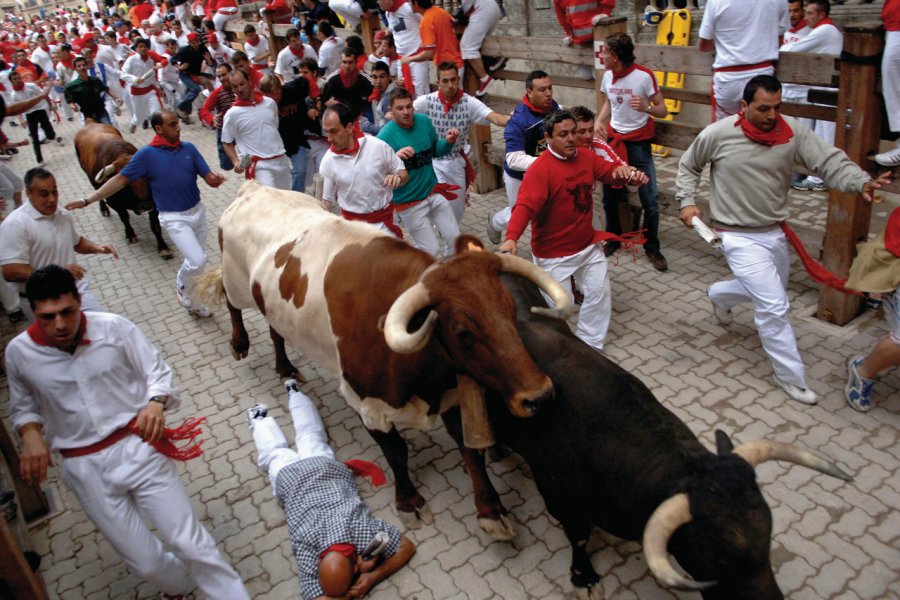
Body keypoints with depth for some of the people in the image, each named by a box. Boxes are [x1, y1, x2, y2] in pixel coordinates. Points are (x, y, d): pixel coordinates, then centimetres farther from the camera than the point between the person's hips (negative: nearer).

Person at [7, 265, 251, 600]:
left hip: (138, 448, -2)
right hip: (85, 469, 2)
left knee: (191, 543, -3)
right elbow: (23, 407, 12)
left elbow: (158, 371, -2)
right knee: (146, 563, 8)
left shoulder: (114, 327, -10)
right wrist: (31, 435, -8)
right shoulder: (18, 353, -4)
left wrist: (156, 403, -22)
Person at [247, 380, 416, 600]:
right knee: (275, 453, 30)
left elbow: (408, 547, -26)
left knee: (311, 437, 32)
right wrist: (366, 569, -46)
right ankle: (260, 418, 55)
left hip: (326, 466, 2)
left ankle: (293, 391, 55)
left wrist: (373, 578, -38)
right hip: (290, 476, -2)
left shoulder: (364, 529, -39)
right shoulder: (307, 548, -40)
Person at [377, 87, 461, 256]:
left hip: (434, 192, 5)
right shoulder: (385, 135, -18)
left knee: (456, 240, 9)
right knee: (431, 250, 1)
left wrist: (448, 142, -9)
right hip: (409, 202, -5)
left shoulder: (424, 121, -3)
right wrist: (395, 157, -38)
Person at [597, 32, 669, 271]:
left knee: (650, 199, -6)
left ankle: (652, 248, 9)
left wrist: (646, 108, -31)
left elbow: (663, 110, -10)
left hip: (639, 143, -4)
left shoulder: (644, 76, -14)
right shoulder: (608, 76, 1)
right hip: (613, 140, 5)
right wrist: (599, 122, -1)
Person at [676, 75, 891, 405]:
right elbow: (688, 167, 4)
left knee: (769, 295, 25)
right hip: (740, 238, -5)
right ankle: (792, 377, 9)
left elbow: (830, 161, -17)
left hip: (775, 233, 5)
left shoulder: (793, 131, -9)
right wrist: (686, 201, -7)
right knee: (775, 307, -9)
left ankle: (719, 294, 55)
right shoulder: (718, 134, -14)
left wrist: (862, 181, -34)